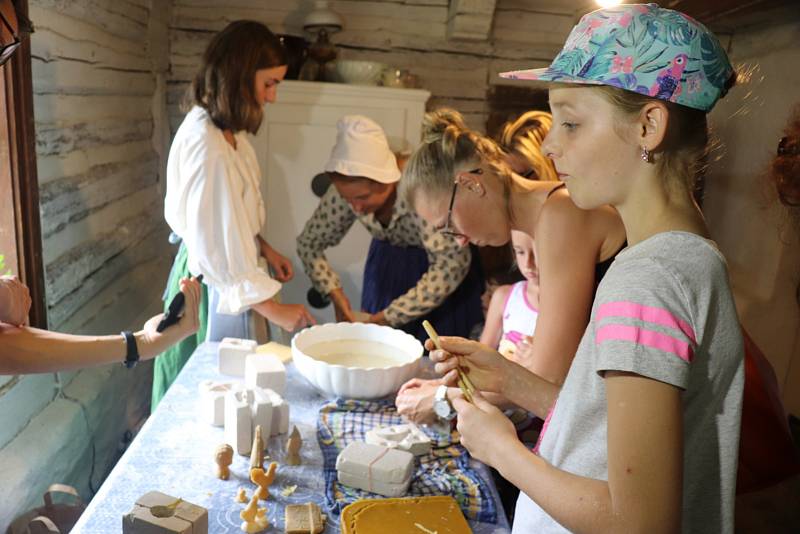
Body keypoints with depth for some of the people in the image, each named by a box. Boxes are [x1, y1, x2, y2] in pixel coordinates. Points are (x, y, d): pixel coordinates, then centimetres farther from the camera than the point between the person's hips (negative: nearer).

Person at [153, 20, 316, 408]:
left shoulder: (218, 126, 0)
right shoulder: (208, 147, -29)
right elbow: (217, 251, -27)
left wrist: (264, 248, 9)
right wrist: (274, 309, -21)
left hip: (225, 274, 9)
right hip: (213, 289, -9)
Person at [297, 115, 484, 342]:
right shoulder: (346, 189, -22)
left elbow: (452, 263, -39)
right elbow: (309, 243, -9)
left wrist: (388, 316, -37)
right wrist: (338, 298, -21)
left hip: (438, 261, -3)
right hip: (388, 262, 4)